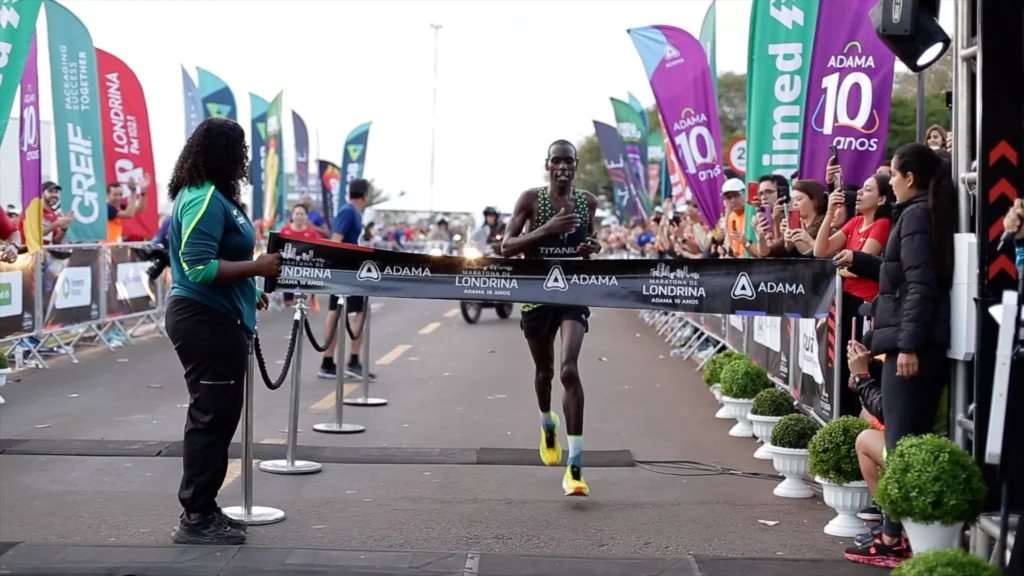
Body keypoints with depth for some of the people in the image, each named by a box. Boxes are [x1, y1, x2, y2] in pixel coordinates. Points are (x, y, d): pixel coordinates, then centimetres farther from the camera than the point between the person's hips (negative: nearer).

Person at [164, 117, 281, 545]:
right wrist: (257, 268, -24)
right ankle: (197, 519, 3)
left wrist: (248, 290, 19)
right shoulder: (205, 199, -18)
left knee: (212, 416, 16)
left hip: (210, 318, 11)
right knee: (213, 417, -5)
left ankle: (201, 509, 25)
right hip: (208, 321, -11)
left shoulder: (210, 195, 14)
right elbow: (199, 267, -26)